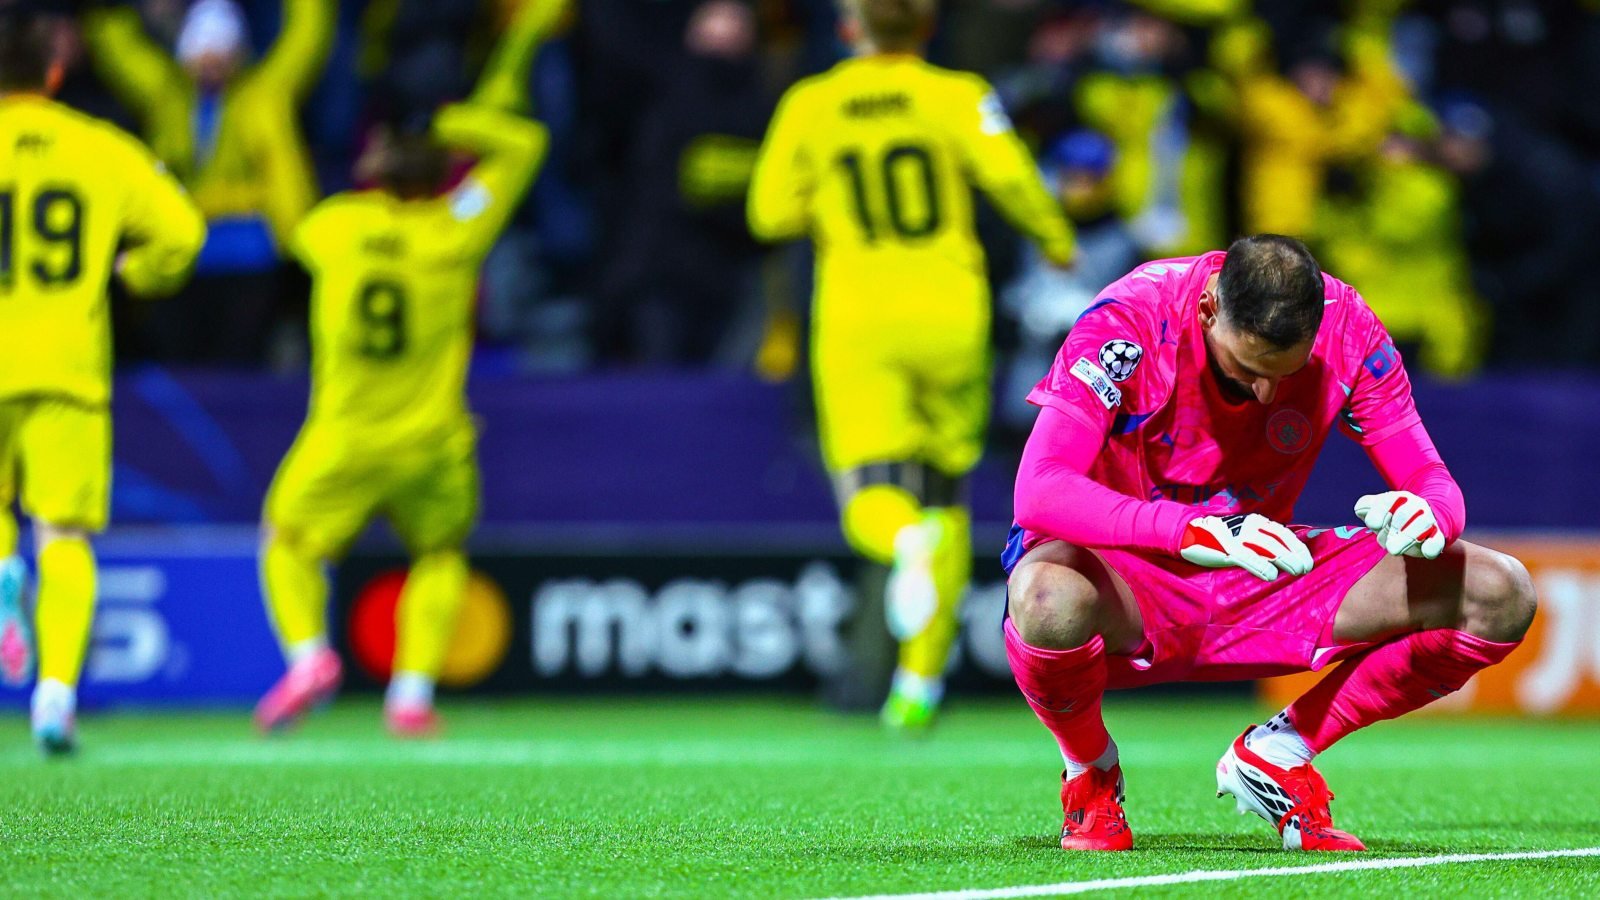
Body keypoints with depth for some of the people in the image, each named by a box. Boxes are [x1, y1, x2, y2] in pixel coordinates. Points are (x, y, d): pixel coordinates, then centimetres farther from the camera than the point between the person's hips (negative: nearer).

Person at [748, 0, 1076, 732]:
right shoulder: (955, 96, 0)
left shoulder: (809, 105, 5)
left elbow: (770, 213, 8)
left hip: (856, 317, 0)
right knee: (944, 494, 15)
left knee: (873, 502, -4)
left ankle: (910, 541, -43)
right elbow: (1009, 175, -14)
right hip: (948, 314, 0)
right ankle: (920, 684, 11)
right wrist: (1055, 237, 3)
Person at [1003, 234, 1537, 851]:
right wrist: (1196, 531, -50)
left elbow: (1431, 480, -7)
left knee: (1499, 596, -14)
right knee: (1050, 600, -43)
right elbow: (1038, 493, -35)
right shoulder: (1129, 320, -24)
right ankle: (1090, 775, -7)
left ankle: (1277, 755, 3)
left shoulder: (1346, 327, -13)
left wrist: (1427, 516, -35)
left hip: (1262, 581, 4)